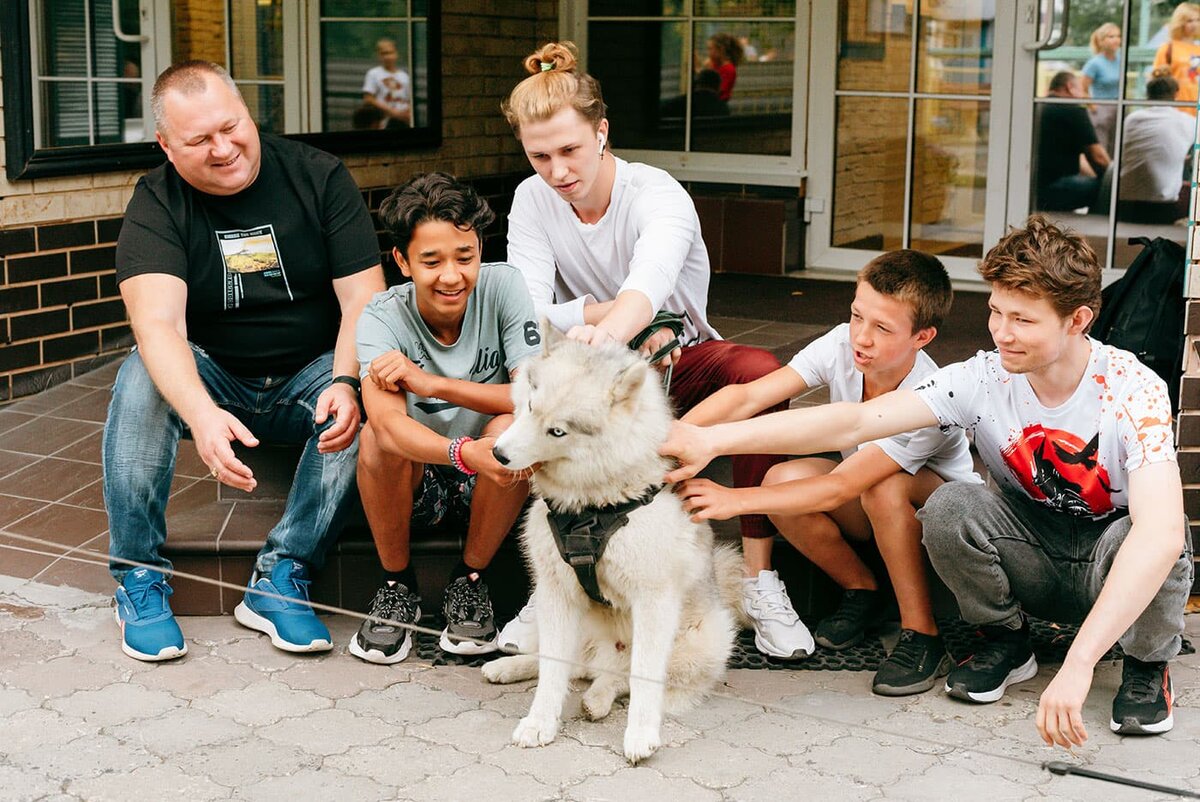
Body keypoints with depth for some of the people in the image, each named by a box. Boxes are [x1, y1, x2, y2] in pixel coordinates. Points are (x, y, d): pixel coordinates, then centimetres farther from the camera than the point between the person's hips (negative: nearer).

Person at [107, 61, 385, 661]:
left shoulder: (319, 177, -7)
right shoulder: (156, 203, -10)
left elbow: (363, 299, -13)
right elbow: (157, 324, -27)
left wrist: (347, 382, -33)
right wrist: (201, 414, -46)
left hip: (309, 378, 0)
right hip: (211, 381, 0)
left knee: (361, 401, -31)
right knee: (143, 377, -29)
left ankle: (280, 578, -23)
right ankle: (139, 579, -19)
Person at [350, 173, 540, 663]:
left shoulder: (503, 287, -13)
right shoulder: (382, 318, -16)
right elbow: (388, 421, -35)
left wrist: (431, 382, -28)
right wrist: (465, 453, -55)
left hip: (489, 485, 1)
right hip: (415, 483, 0)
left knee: (512, 428, -30)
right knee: (379, 437, -31)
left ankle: (470, 580, -7)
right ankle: (397, 586, -6)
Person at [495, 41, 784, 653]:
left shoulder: (659, 196, -21)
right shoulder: (533, 199, -8)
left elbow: (648, 284, -44)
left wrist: (603, 335, -66)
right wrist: (608, 314, -33)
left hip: (679, 358, -2)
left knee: (761, 372, -33)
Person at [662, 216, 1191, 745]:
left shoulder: (1132, 390, -28)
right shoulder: (984, 379, -18)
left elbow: (1161, 532, -43)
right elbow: (854, 423, -25)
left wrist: (1078, 665, -54)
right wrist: (712, 440, -37)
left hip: (1119, 564, -2)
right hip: (1034, 558, 3)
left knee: (1149, 538, -37)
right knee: (949, 506, -26)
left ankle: (1147, 664, -4)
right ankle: (1005, 644, 1)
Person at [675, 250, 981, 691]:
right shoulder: (842, 345, -21)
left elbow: (838, 489, -39)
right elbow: (748, 396, -29)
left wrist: (735, 499, -47)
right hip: (865, 509, 5)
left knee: (882, 486, -39)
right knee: (782, 479, -24)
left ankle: (923, 635, -21)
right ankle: (862, 590, 1)